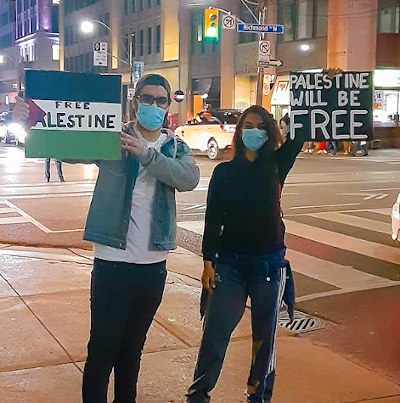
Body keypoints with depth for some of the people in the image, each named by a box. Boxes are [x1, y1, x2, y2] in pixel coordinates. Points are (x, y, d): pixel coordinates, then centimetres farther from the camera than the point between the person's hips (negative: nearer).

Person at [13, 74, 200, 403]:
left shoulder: (177, 148, 7)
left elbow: (190, 178, -14)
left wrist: (145, 153, -25)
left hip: (154, 265, 3)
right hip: (112, 263, -3)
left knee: (133, 348, 18)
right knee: (102, 348, 1)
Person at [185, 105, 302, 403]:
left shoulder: (276, 165, 1)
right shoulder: (224, 171, 1)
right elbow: (213, 219, -1)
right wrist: (208, 262, -6)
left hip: (270, 262, 1)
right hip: (230, 261, -1)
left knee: (265, 333, 10)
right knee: (216, 329, -3)